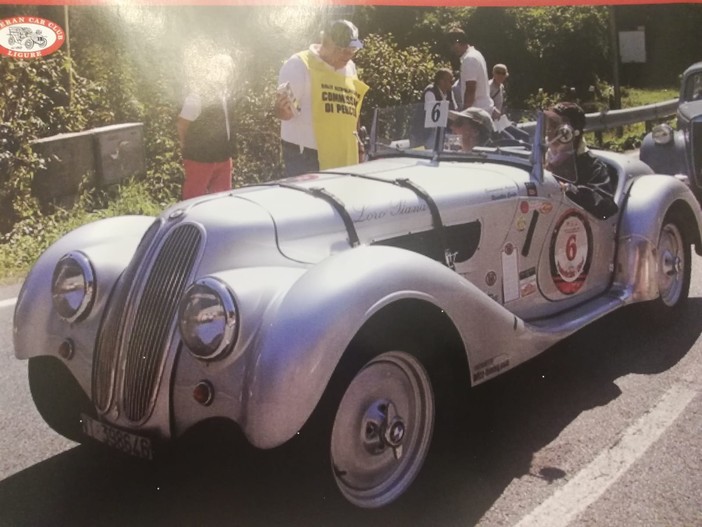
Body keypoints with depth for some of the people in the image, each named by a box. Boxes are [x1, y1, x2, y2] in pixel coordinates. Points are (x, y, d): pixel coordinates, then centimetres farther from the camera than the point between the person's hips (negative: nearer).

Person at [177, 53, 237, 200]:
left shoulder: (225, 93, 4)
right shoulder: (198, 96, -19)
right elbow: (181, 124, -15)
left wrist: (229, 151, 14)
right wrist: (191, 147, -3)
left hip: (223, 157, 7)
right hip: (200, 159, -7)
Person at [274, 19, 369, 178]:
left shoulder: (350, 68, 14)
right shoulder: (299, 65, -8)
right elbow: (285, 111, -14)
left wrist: (355, 139, 19)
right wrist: (282, 109, -36)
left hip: (343, 157, 7)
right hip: (306, 156, -7)